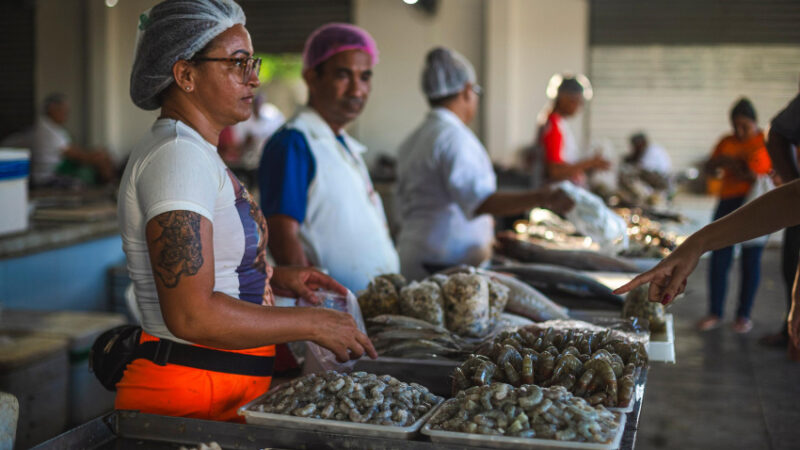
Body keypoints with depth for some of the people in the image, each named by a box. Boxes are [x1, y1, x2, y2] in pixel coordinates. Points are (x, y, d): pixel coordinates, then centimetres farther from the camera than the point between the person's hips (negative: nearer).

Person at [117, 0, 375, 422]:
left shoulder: (196, 153, 13)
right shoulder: (176, 155, -18)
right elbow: (191, 315, -25)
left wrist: (273, 277, 10)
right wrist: (312, 324, -17)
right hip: (186, 397, -9)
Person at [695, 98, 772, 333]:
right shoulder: (727, 143, 11)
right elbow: (709, 168, 13)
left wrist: (755, 176, -19)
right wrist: (722, 161, -8)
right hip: (729, 204, 3)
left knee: (751, 262, 2)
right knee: (719, 259, -1)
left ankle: (744, 315, 13)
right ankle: (714, 313, 8)